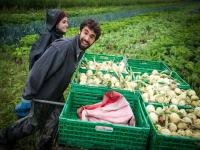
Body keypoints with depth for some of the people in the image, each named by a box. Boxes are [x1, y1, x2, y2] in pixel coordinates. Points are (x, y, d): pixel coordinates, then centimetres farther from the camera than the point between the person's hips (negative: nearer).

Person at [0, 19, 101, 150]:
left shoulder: (81, 50, -7)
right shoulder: (62, 47, -34)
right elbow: (39, 70, -29)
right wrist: (28, 95, -20)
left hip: (57, 94, 7)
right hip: (43, 94, -7)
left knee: (56, 121, 17)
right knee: (36, 123, 13)